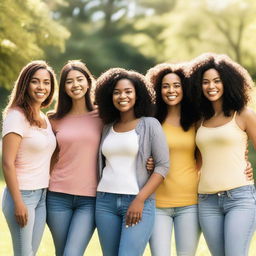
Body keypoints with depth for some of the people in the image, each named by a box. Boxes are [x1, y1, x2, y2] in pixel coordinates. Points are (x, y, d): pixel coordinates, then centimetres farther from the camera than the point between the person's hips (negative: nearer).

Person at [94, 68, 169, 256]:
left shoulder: (150, 124, 1)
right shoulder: (108, 128, 14)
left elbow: (163, 165, -5)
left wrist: (140, 199, -13)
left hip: (138, 203, -5)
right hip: (105, 201, 5)